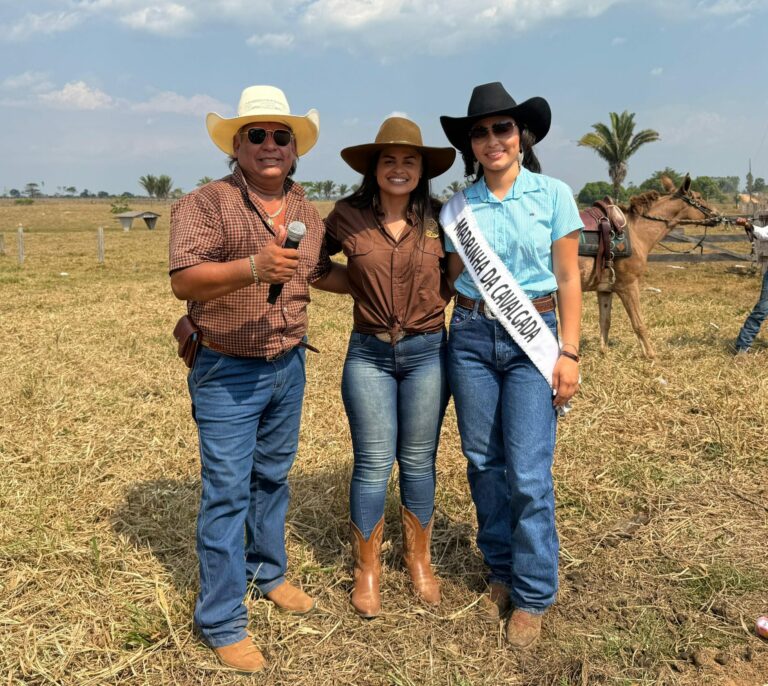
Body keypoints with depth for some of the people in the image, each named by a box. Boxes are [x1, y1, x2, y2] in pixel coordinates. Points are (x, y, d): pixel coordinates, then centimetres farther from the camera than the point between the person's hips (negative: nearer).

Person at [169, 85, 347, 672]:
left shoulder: (307, 212, 8)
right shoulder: (204, 205, -12)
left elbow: (321, 272, 23)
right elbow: (183, 280, -24)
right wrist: (252, 266, -38)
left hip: (289, 367, 6)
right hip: (227, 374, -6)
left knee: (273, 477, 19)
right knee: (227, 492, -1)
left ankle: (268, 573, 39)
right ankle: (222, 623, 13)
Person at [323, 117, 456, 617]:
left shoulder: (439, 219, -1)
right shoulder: (347, 217, -3)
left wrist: (434, 301, -3)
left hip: (427, 352, 1)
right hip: (368, 354, -1)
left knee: (418, 462, 11)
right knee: (373, 464, 4)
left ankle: (419, 561, 30)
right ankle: (367, 570, 22)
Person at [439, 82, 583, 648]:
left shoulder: (553, 194, -1)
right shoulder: (458, 207, 6)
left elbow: (568, 279, -1)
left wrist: (569, 352, -6)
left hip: (531, 339, -3)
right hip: (470, 337, 3)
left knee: (528, 473, -5)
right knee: (483, 462, 9)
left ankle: (532, 597, 11)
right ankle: (501, 570, 28)